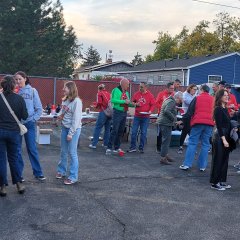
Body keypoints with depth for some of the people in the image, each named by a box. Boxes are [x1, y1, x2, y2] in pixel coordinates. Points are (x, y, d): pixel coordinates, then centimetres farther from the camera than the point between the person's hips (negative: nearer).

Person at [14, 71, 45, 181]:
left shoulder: (32, 91, -1)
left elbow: (39, 108, 1)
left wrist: (34, 119, -6)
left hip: (29, 123, -1)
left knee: (32, 148, 5)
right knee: (17, 150, 8)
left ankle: (38, 173, 14)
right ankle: (18, 174, 19)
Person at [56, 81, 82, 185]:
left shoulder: (77, 101, -17)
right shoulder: (65, 99, 6)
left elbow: (76, 119, -18)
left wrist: (71, 133, -17)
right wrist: (60, 115, -1)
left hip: (74, 129, -7)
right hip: (64, 127, 8)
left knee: (72, 153, -2)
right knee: (63, 151, 18)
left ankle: (73, 177, 8)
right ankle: (61, 171, 35)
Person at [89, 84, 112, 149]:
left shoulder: (99, 93, 2)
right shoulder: (108, 93, 17)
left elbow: (99, 103, -10)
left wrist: (96, 106, 10)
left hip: (103, 112, -5)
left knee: (97, 128, -1)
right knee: (107, 128, 13)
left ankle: (94, 144, -1)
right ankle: (106, 143, 16)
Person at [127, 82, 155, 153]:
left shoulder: (150, 95, -2)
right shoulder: (136, 94, 4)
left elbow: (153, 105, -1)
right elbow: (132, 102, 14)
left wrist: (150, 111, -19)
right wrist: (135, 104, -8)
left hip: (145, 117, -2)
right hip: (137, 116, 2)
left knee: (143, 133, 4)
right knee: (134, 132, 1)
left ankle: (141, 148, 15)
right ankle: (133, 147, 11)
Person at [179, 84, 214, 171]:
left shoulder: (197, 98, 3)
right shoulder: (213, 99, 11)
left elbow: (190, 111, 1)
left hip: (198, 122, -2)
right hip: (209, 124, 3)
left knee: (192, 143, 1)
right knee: (205, 144, 7)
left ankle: (187, 164, -3)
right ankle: (202, 166, 7)